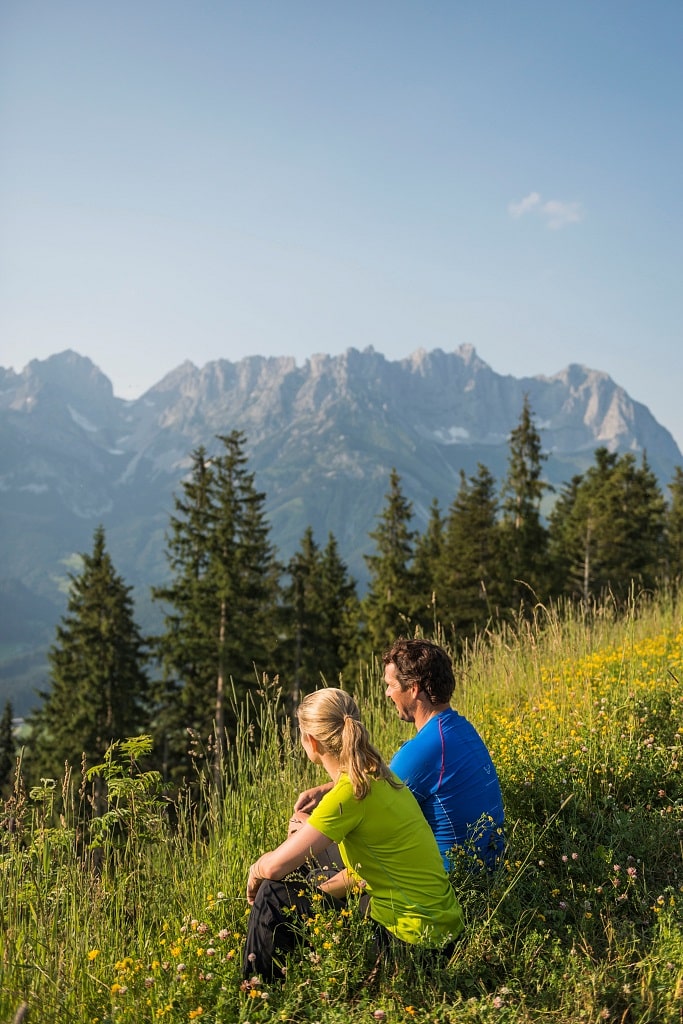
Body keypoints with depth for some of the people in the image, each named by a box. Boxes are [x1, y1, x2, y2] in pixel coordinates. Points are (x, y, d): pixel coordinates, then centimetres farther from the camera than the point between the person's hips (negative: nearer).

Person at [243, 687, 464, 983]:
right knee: (307, 891, 23)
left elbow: (275, 866, -23)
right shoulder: (377, 775, 5)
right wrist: (321, 889, 12)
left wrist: (255, 870, -2)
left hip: (411, 939, -9)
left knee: (274, 896, -3)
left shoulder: (349, 794, -21)